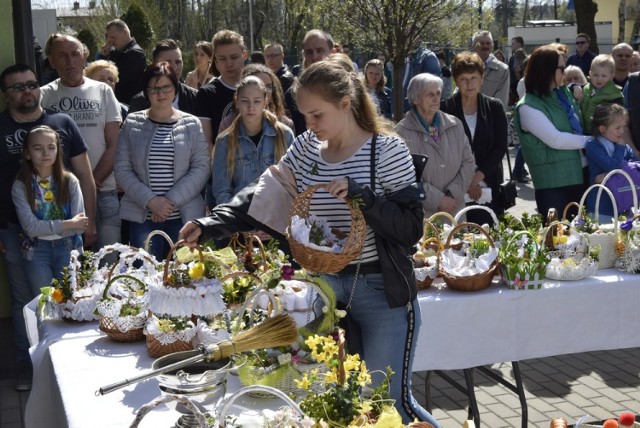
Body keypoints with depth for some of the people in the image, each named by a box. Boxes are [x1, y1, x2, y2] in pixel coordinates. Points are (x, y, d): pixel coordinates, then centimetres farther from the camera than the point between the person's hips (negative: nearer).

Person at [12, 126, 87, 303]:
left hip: (68, 247, 1)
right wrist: (68, 224, -15)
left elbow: (79, 225, -8)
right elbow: (30, 226, -13)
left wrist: (44, 228, -14)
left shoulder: (70, 181, -4)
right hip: (36, 250, -1)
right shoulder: (20, 186, -6)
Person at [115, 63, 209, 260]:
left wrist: (171, 200, -11)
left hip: (184, 215, 0)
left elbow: (201, 168, 0)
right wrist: (150, 200, -11)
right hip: (142, 216, 0)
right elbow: (122, 170, 2)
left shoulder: (191, 124, 6)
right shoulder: (132, 123, 6)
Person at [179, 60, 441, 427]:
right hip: (324, 286, 5)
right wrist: (208, 226, -10)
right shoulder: (305, 148, 4)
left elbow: (411, 230, -14)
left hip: (381, 290, -5)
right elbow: (263, 199, 3)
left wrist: (359, 194, -26)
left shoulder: (388, 151, -11)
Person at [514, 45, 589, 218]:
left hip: (580, 173, 7)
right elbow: (555, 140, -20)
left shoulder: (563, 93, 8)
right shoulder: (528, 107, -14)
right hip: (553, 182, -7)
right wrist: (591, 141, -11)